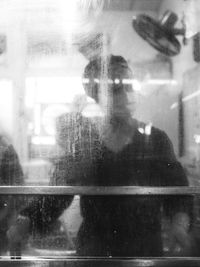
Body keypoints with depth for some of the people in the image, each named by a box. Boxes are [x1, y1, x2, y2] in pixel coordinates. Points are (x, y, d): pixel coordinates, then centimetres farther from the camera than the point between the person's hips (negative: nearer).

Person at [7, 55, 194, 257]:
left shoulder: (155, 140, -6)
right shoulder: (79, 142, -5)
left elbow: (178, 195, -2)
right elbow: (56, 198, -2)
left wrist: (179, 223, -21)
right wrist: (24, 221, -18)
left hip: (147, 248, 0)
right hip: (93, 248, 1)